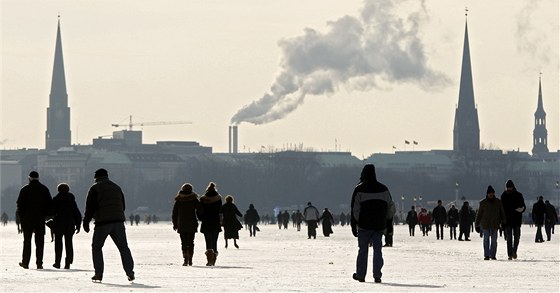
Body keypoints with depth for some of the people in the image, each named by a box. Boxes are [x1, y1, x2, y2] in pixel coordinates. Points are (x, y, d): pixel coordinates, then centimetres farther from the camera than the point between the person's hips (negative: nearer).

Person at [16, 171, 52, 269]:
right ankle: (39, 263, -1)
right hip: (40, 219, 1)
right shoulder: (44, 189, 4)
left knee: (27, 241, 6)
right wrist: (45, 215, 11)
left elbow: (20, 204, -4)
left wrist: (21, 216, 3)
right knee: (40, 242, 3)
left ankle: (25, 262, 6)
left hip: (27, 218, -1)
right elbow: (50, 203, 6)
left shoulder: (25, 189, -3)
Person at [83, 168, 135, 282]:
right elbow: (123, 206, 23)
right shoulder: (117, 188, 18)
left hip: (102, 222, -4)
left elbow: (90, 207, -6)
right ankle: (130, 272, 0)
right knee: (123, 247, 9)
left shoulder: (95, 188, 0)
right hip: (118, 221, 4)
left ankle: (98, 274, 2)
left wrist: (86, 222, -2)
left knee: (97, 247, 9)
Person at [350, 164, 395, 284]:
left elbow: (355, 209, -7)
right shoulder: (383, 189, 4)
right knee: (378, 250, 4)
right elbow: (391, 207, 11)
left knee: (363, 250, 6)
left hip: (364, 225, -2)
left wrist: (354, 225, -2)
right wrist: (388, 221, 22)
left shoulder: (359, 189, -7)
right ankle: (377, 275, -2)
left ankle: (360, 275, 10)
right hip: (379, 225, 2)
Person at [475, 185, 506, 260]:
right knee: (486, 240, -4)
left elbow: (502, 213, 11)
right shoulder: (483, 203, 2)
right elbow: (479, 214, 6)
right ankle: (486, 255, -2)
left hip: (495, 224, 1)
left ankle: (493, 255, 10)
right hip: (485, 224, -1)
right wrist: (477, 225, 6)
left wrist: (503, 222, 2)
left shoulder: (498, 202, 5)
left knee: (494, 240, 2)